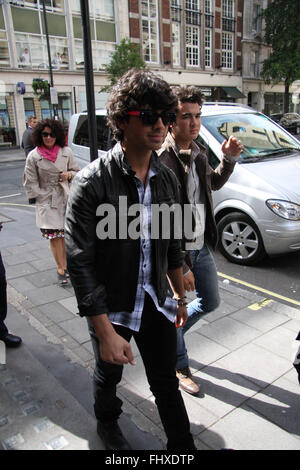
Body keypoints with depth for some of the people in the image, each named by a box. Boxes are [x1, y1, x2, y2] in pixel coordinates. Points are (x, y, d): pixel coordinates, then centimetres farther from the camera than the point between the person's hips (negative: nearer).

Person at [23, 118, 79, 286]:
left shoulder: (66, 152, 3)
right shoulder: (34, 156, -2)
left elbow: (76, 170, 14)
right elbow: (30, 181, 1)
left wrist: (69, 174, -7)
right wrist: (35, 197, -5)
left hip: (65, 198, 2)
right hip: (46, 201, -2)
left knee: (64, 234, 7)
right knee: (55, 236, -2)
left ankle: (64, 266, 22)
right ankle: (61, 268, 9)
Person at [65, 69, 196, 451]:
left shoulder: (165, 178, -3)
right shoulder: (92, 182, -22)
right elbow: (80, 263, -23)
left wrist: (179, 296, 14)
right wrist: (106, 332, -22)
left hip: (156, 302, 4)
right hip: (110, 308, -3)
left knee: (166, 383, 16)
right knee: (109, 375, 24)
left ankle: (183, 447, 39)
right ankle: (107, 423, 55)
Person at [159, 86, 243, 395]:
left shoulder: (198, 152, 3)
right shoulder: (162, 162, -22)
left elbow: (214, 183, 24)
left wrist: (229, 159, 6)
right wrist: (181, 267, -20)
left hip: (201, 246, 8)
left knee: (210, 302, 22)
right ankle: (180, 367, 37)